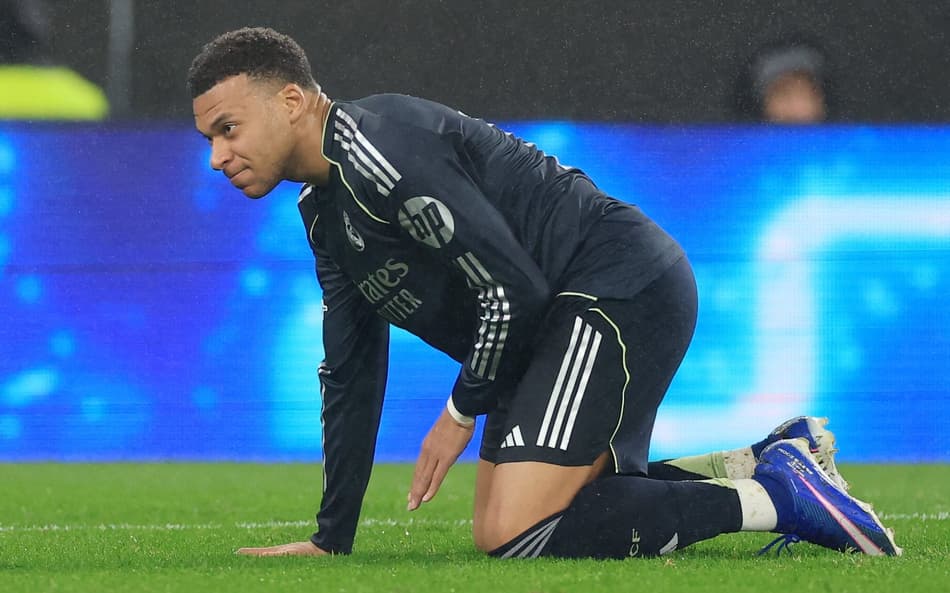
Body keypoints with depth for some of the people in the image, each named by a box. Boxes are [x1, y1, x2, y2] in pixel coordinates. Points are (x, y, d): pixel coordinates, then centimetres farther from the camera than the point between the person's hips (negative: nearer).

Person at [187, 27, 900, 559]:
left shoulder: (378, 145, -18)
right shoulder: (324, 208, 15)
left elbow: (513, 289, -20)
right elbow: (350, 374, 21)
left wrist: (463, 410, -6)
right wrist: (332, 538, 18)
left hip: (620, 289, -11)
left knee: (514, 533, -19)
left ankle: (775, 497, -13)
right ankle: (765, 464, 14)